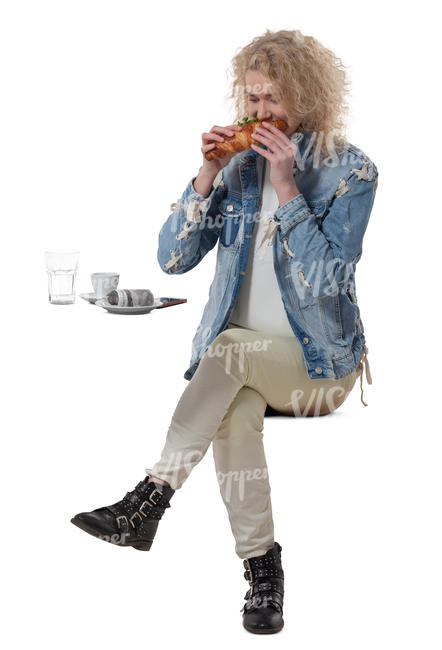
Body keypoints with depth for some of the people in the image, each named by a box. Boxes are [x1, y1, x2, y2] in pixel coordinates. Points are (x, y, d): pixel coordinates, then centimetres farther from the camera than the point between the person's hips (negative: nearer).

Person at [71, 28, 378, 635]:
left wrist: (286, 186, -20)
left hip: (316, 362, -3)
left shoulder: (351, 170, -3)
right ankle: (263, 572, -23)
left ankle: (148, 501, -33)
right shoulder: (239, 162, 9)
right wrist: (208, 176, -8)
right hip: (239, 356, 3)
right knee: (235, 411, -32)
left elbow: (325, 278, -15)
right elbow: (173, 258, 4)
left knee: (228, 350, -34)